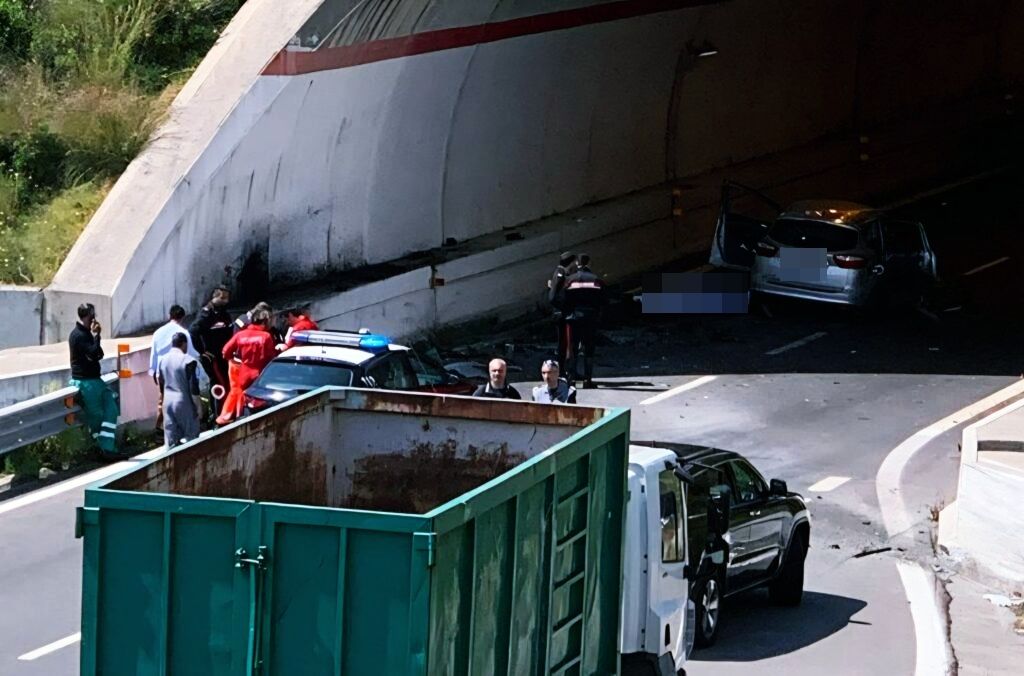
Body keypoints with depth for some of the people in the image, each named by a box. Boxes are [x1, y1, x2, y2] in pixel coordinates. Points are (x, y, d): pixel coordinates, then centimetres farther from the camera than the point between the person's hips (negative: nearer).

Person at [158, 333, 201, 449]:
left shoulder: (163, 360, 6)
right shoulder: (188, 361, -14)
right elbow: (193, 387, -14)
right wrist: (198, 407, -5)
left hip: (168, 402, 6)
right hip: (184, 402, -6)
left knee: (171, 441, 8)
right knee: (191, 438, 4)